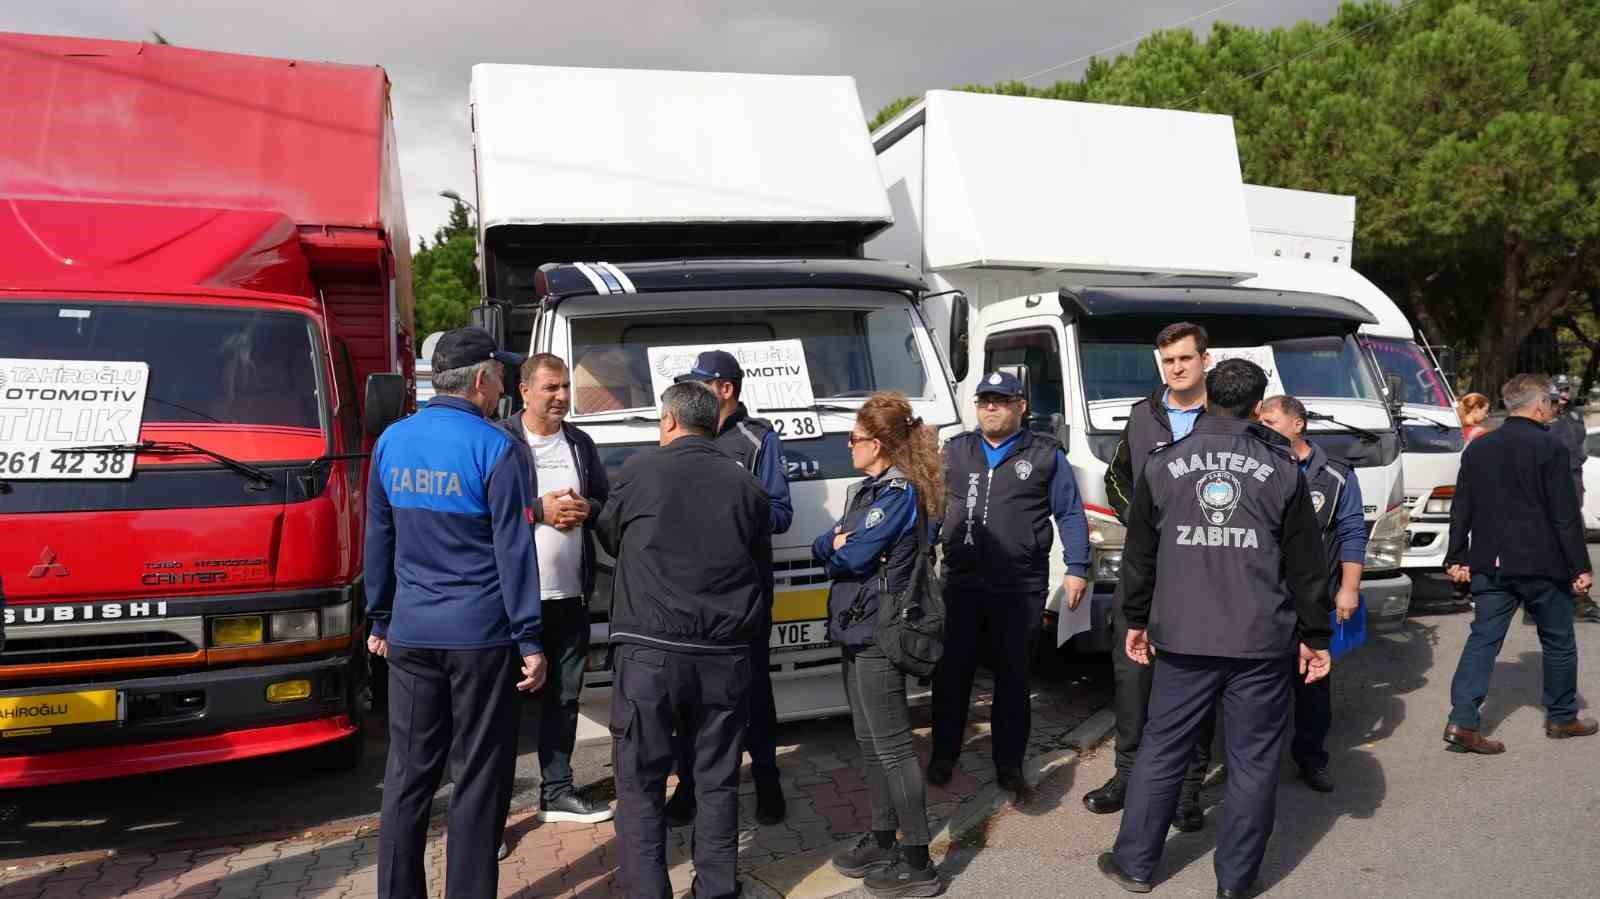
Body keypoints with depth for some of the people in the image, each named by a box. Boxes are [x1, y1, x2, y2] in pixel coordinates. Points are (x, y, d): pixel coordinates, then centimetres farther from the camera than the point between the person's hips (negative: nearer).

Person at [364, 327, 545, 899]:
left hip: (410, 634, 5)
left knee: (408, 774, 13)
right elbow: (513, 551, -11)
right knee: (479, 779, 5)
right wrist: (530, 640, -7)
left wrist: (379, 622, 21)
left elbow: (378, 540, 12)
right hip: (481, 636, -5)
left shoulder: (391, 442, 7)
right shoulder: (496, 449, -10)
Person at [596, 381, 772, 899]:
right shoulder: (747, 487, 6)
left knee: (640, 783, 7)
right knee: (717, 780, 14)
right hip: (725, 656, 3)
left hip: (649, 651, -3)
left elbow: (608, 538, 15)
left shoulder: (640, 472, -1)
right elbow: (763, 573, 13)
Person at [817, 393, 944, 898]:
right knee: (870, 744, 16)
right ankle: (883, 841, 29)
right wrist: (837, 543, -11)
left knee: (892, 747, -4)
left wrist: (836, 546, 0)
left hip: (877, 634, -10)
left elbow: (853, 558, -20)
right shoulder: (866, 490, 15)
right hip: (856, 631, 10)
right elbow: (822, 546, 9)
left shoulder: (899, 492, -14)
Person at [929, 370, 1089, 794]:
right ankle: (943, 755, 23)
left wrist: (1077, 568, -1)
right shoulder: (955, 452, 11)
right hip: (960, 584, 2)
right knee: (950, 674, 7)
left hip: (1020, 589, -2)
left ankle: (1009, 763, 22)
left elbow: (1070, 514, 5)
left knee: (1013, 678, 9)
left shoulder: (1046, 455, 4)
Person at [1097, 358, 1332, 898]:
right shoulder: (1282, 470, -2)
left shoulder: (1163, 465, 1)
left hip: (1182, 639, 1)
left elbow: (1139, 555, 7)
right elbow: (1306, 565, 2)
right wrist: (1315, 637, 11)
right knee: (1253, 761, 10)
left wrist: (1136, 620, 18)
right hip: (1262, 642, -1)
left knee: (1161, 751, 12)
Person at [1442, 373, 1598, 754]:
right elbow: (1565, 514, -11)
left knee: (1483, 639, 3)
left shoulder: (1477, 448, 6)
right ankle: (1562, 717, 29)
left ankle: (1462, 722, -6)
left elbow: (1461, 509, 8)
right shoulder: (1550, 448, -10)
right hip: (1541, 565, -4)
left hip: (1490, 565, 4)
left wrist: (1457, 557, 13)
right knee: (1558, 641, 15)